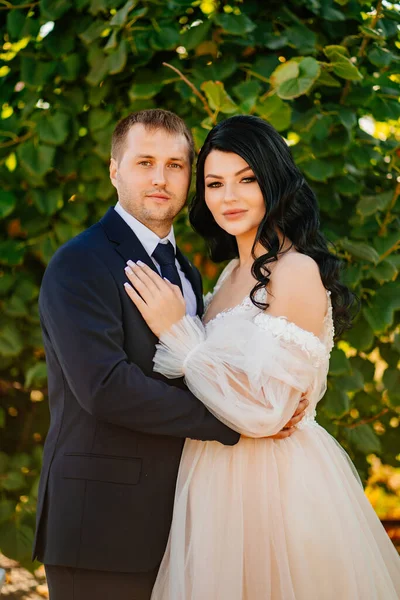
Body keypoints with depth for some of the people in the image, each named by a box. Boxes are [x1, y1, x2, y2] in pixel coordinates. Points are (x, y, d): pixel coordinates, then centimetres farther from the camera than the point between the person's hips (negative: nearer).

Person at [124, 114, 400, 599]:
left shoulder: (296, 271, -18)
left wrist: (177, 332, -18)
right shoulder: (235, 272, 9)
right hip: (222, 483, 8)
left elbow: (263, 412, -22)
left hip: (276, 483, -8)